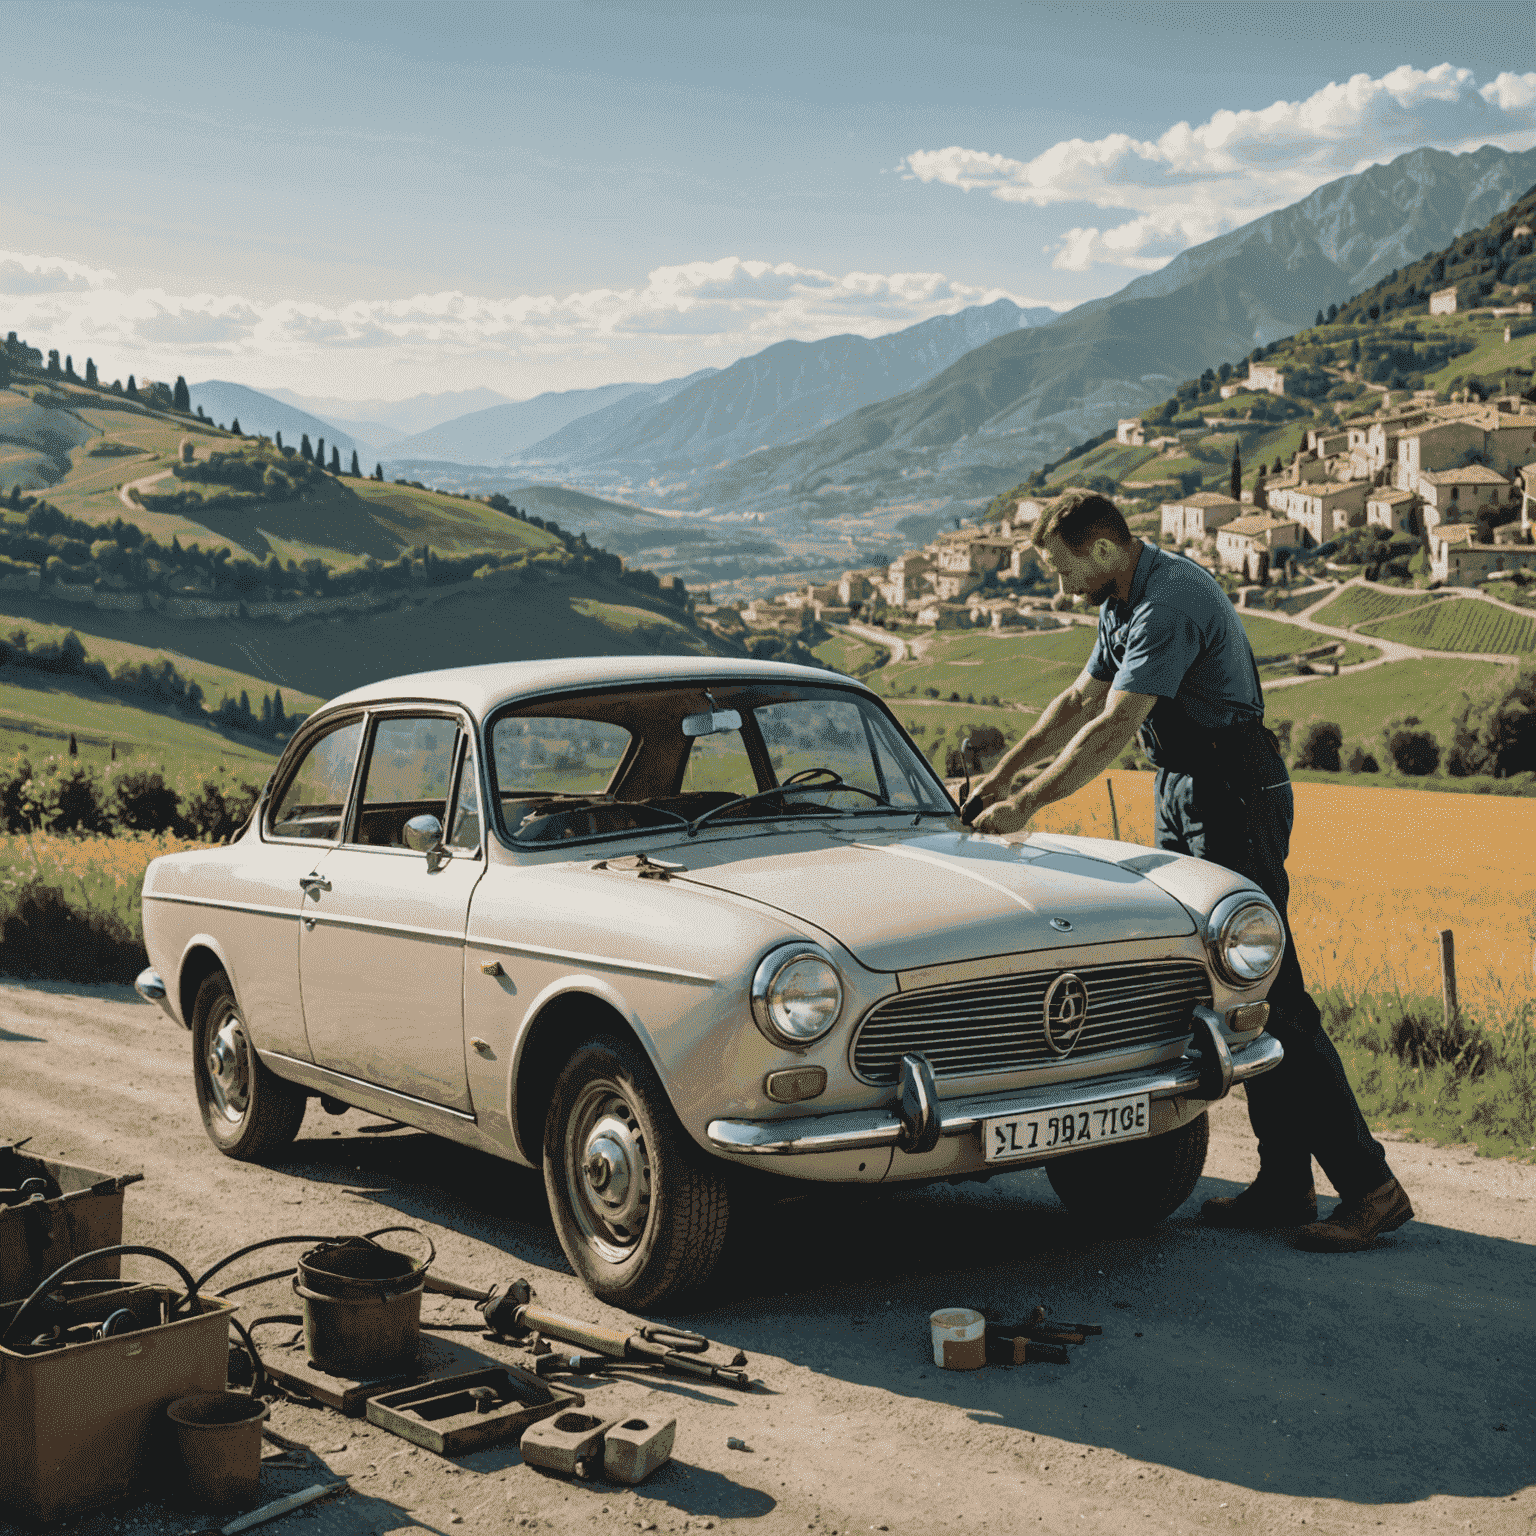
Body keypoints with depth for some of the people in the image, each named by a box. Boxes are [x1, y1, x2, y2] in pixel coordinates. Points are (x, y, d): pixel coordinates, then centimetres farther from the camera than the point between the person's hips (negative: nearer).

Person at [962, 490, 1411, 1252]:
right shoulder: (1125, 602, 13)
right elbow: (1078, 701, 22)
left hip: (1234, 797, -10)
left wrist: (1026, 806, -20)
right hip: (1184, 796, 10)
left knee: (1268, 994, -11)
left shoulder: (1172, 602, -20)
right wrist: (1000, 775, 19)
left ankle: (1369, 1187, -6)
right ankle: (1285, 1186, 12)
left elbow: (1113, 729, -24)